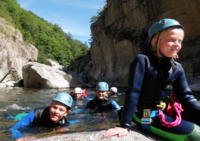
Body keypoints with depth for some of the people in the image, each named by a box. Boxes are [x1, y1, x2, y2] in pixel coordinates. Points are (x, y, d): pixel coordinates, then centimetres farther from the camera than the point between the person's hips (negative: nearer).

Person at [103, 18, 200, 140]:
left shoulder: (177, 68, 2)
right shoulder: (142, 60, -17)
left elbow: (186, 97, 3)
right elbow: (133, 93, -22)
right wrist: (125, 125, -23)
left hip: (166, 111, 7)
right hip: (145, 114, -7)